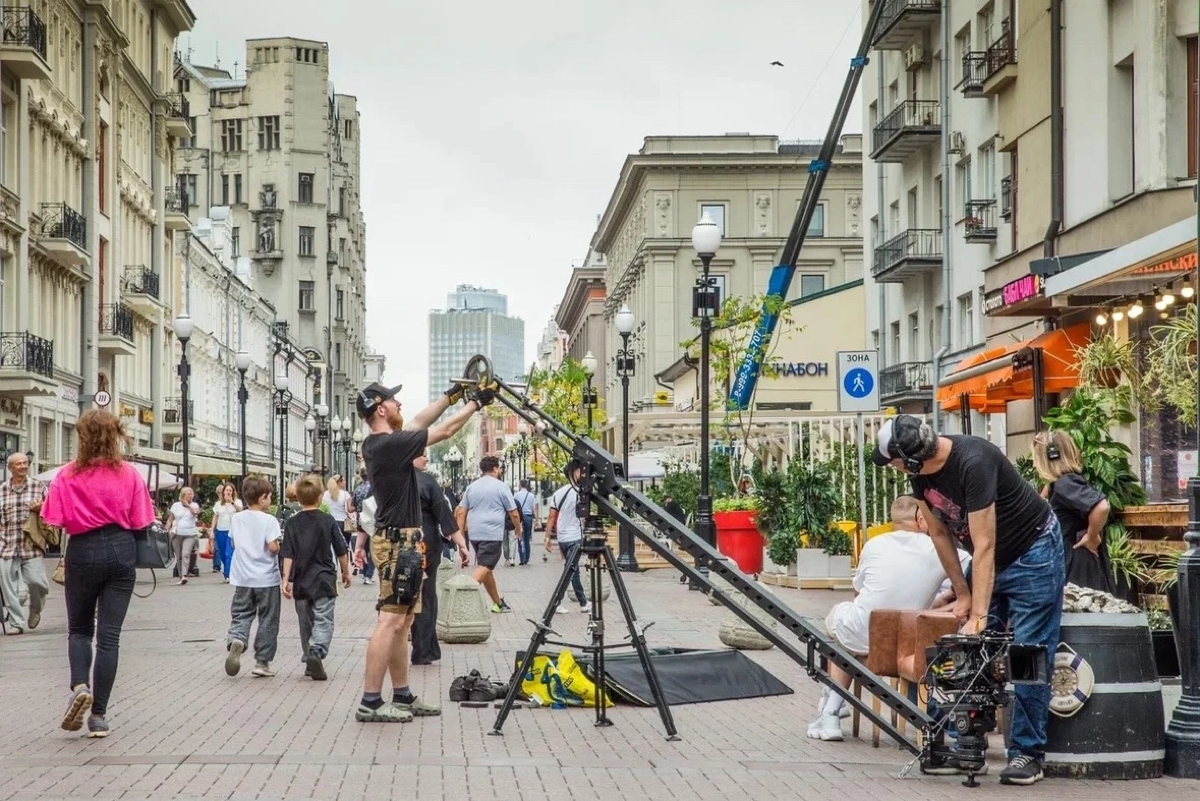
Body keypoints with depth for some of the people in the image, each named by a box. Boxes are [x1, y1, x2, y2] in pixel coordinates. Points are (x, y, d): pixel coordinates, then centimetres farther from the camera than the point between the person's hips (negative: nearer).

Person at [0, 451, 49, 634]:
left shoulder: (39, 486, 6)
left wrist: (40, 508, -9)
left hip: (32, 545, -1)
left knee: (36, 581, -9)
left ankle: (35, 610, 21)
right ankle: (16, 623, 9)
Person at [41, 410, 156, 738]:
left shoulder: (68, 475, -7)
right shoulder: (129, 474, -4)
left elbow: (53, 521, -10)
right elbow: (140, 522, -4)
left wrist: (79, 517, 10)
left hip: (83, 551, -1)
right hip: (121, 550, 1)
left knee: (79, 629, 18)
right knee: (109, 634, 4)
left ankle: (79, 686, -8)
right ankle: (99, 715, 4)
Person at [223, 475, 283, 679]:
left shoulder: (237, 518, 3)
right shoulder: (269, 520, -12)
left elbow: (234, 543, 12)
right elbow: (273, 547, -20)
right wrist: (280, 545, 0)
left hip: (243, 578, 3)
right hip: (266, 578, -3)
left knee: (241, 614, 9)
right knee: (267, 621, 8)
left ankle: (235, 640, -22)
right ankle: (262, 662, 10)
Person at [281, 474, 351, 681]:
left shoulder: (293, 523, 0)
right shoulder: (328, 521, -3)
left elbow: (288, 555, -5)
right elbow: (341, 551, 2)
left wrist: (286, 579, -4)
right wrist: (346, 572, 15)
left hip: (301, 581, 2)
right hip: (324, 579, -2)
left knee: (305, 622, 15)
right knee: (323, 620, -4)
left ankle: (309, 660, 21)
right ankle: (317, 652, -28)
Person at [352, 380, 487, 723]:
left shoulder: (376, 444, 10)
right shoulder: (391, 444, -17)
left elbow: (418, 423, 21)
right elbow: (445, 431, -11)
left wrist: (451, 396, 21)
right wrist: (475, 403, 2)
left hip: (396, 540, 10)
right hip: (398, 542, -10)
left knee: (402, 622, 12)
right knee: (390, 621, -11)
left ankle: (402, 696, 17)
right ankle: (370, 703, -12)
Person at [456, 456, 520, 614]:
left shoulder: (471, 487, 13)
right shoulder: (501, 487, -3)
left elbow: (461, 512, 10)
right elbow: (513, 513, -1)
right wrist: (518, 528, 16)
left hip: (475, 534, 7)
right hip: (492, 534, -7)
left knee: (486, 568, 15)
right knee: (484, 567, -12)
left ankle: (498, 602, 25)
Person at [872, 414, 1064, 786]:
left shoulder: (973, 462, -34)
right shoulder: (921, 471, -10)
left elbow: (983, 546, -32)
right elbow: (940, 533, 3)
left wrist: (978, 615, -31)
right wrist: (962, 593, 2)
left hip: (1033, 551, -8)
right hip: (989, 558, 8)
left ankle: (1027, 753, -3)